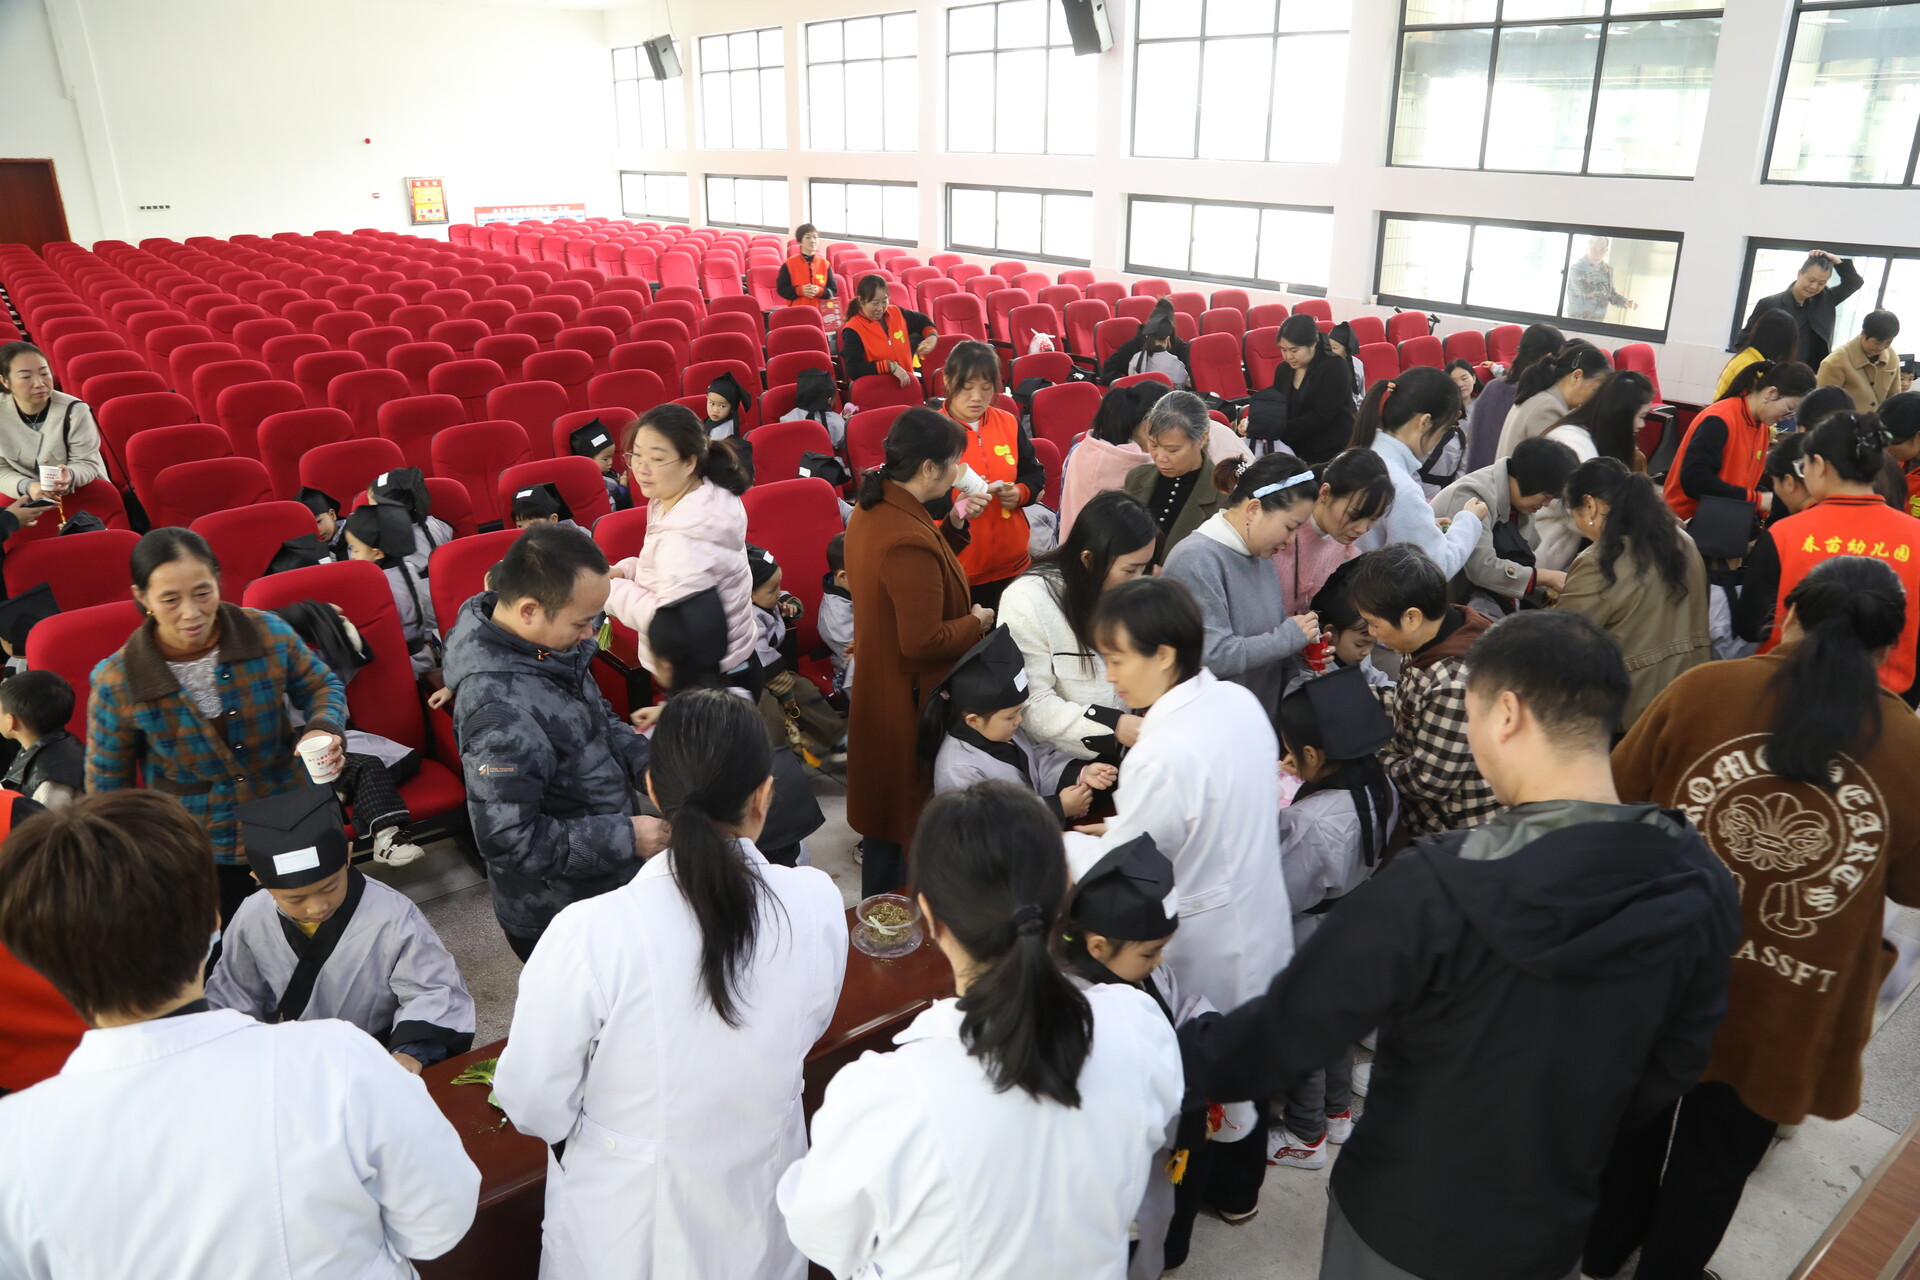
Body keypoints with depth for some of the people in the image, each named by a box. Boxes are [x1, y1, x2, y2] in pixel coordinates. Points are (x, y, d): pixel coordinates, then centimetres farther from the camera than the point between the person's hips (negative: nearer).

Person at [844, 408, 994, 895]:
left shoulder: (870, 511, 0)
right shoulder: (908, 540, -31)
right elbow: (923, 641, -29)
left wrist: (952, 527, 4)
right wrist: (977, 622, -13)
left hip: (877, 686, 10)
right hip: (910, 703, -10)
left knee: (884, 801, 23)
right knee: (905, 811, 8)